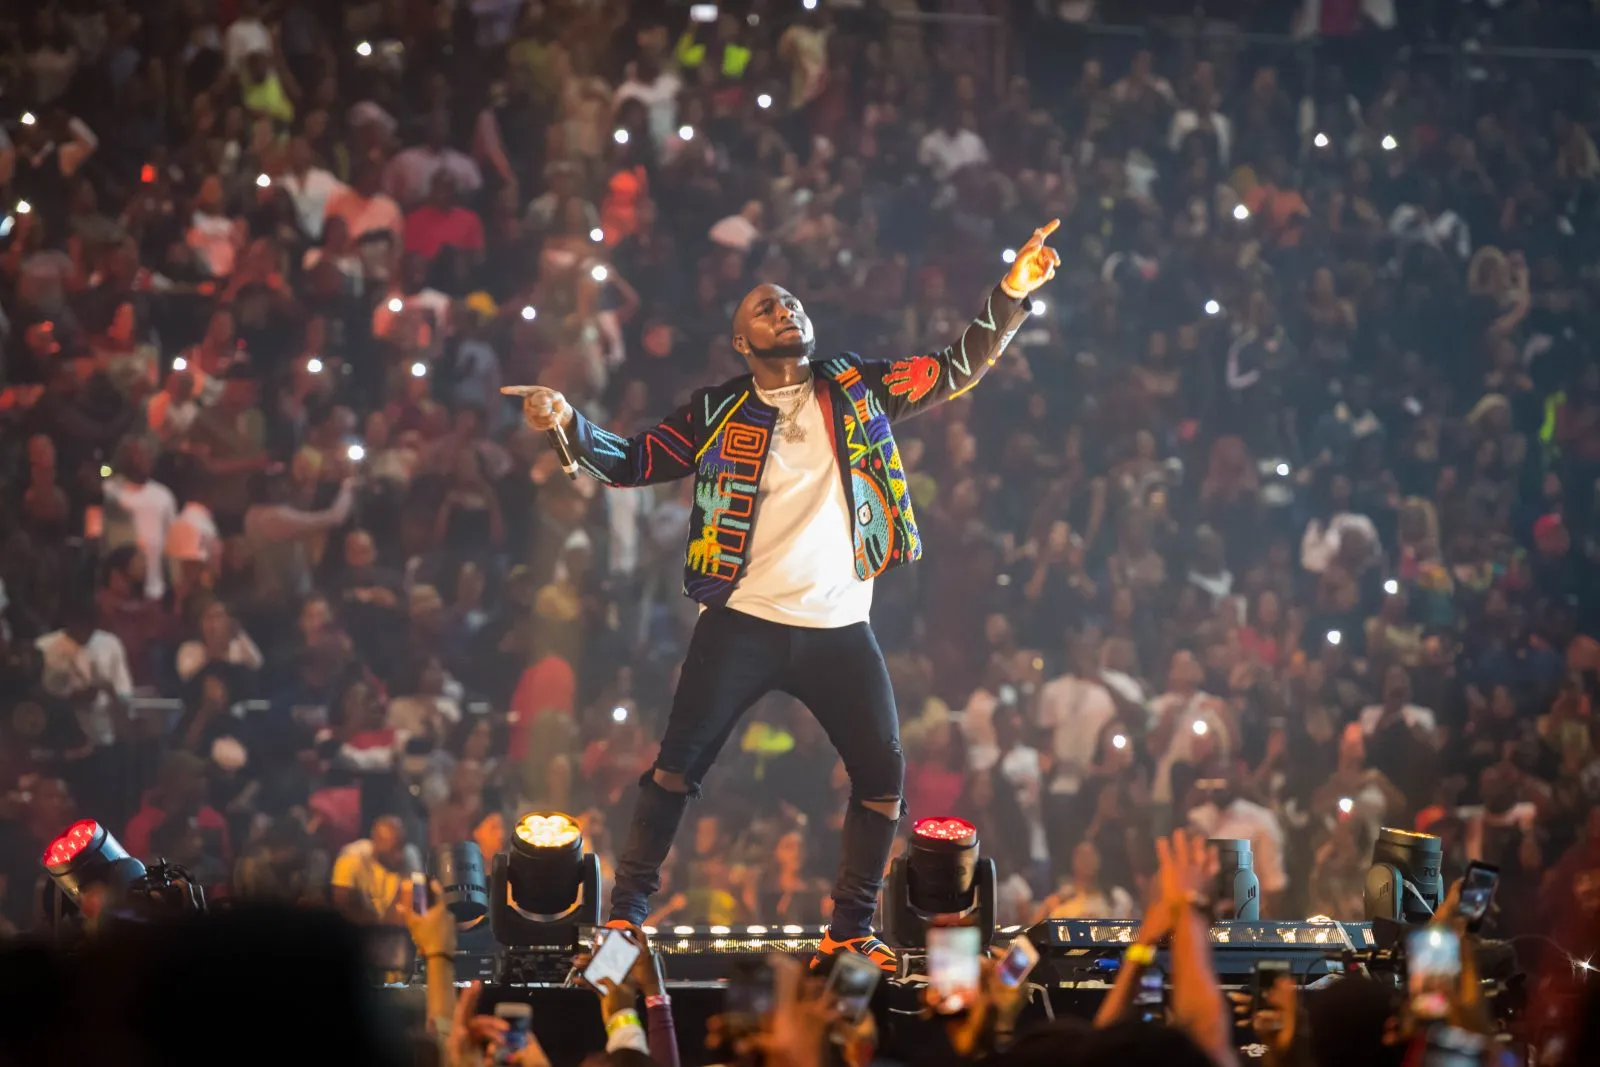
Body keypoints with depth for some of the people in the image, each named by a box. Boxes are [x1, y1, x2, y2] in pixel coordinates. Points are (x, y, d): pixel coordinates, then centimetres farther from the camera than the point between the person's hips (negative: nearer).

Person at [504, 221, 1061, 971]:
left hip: (838, 627, 2)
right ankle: (626, 910, 0)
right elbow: (632, 462, 3)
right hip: (743, 621, -2)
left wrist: (1011, 298, -9)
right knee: (680, 761, -8)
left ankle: (850, 931, 8)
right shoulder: (719, 414, 5)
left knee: (883, 773, -4)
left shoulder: (856, 391, 8)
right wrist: (569, 424, -14)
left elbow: (956, 371, 5)